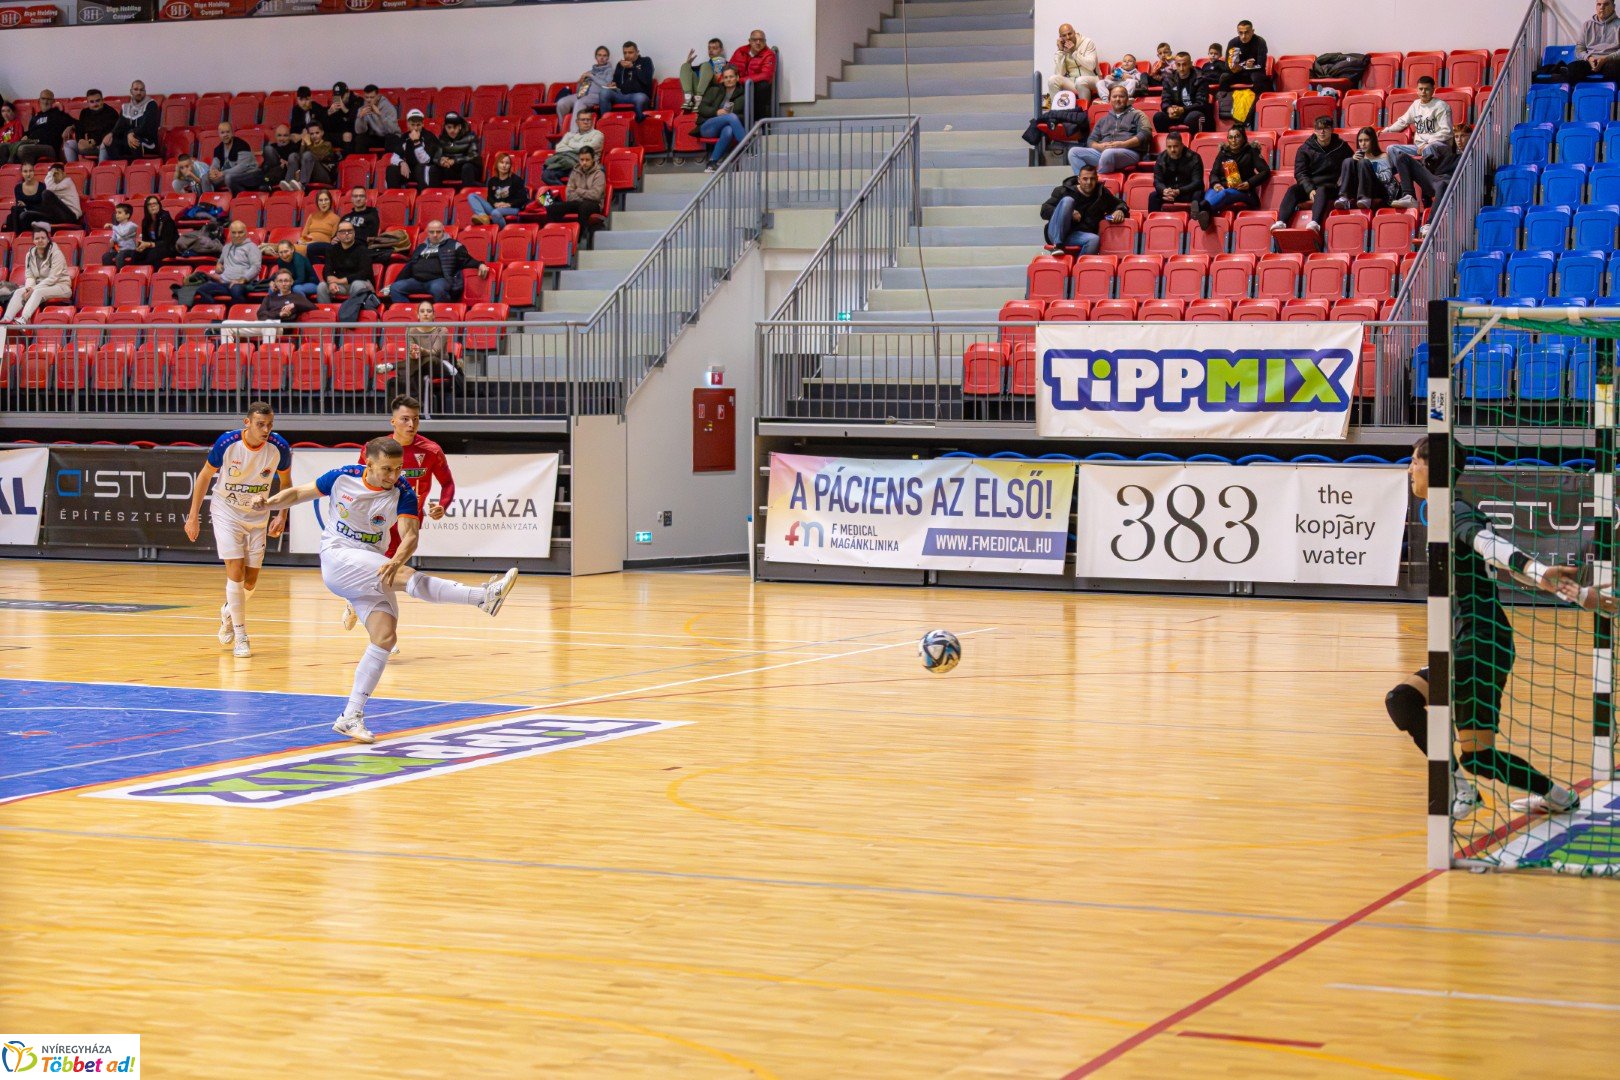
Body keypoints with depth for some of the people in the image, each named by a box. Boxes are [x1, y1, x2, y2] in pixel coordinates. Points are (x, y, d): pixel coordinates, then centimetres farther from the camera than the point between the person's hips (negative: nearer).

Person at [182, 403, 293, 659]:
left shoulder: (279, 447, -17)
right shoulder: (227, 443, -22)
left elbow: (285, 482, 2)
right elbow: (205, 476, -7)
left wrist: (282, 515, -8)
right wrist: (193, 516, -6)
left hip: (258, 517, 3)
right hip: (226, 512, -3)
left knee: (250, 580, 6)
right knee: (236, 570, -14)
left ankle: (229, 612, 39)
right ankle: (240, 636, -2)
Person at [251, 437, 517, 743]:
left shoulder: (403, 493, -10)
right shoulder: (343, 477, -8)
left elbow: (410, 534, -24)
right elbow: (299, 493, 6)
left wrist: (397, 559, -45)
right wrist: (268, 502, -12)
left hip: (371, 567, 4)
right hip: (336, 559, -4)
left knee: (385, 637, -10)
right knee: (406, 577, -28)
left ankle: (351, 717, -3)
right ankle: (484, 596, -41)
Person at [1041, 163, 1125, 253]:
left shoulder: (1102, 194, 13)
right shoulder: (1064, 191, 4)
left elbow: (1119, 204, 26)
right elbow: (1044, 211, -1)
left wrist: (1119, 211, -1)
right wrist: (1067, 213, -16)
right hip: (1055, 235, -2)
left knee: (1094, 239, -34)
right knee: (1067, 200, -25)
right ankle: (1057, 245, -32)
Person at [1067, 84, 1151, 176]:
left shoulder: (1136, 115, 16)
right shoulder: (1103, 120, 31)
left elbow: (1145, 134, -1)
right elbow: (1091, 141, 23)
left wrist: (1123, 144, -13)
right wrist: (1099, 146, -3)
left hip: (1129, 152, -5)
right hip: (1102, 151, 5)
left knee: (1108, 153, -40)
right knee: (1074, 152, -15)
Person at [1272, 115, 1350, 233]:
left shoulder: (1341, 147, 7)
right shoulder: (1305, 149, 6)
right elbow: (1300, 173, -1)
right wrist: (1310, 190, -19)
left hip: (1331, 187, -2)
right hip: (1309, 185, 2)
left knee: (1321, 190, -36)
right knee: (1293, 189, -28)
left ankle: (1315, 223, -61)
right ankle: (1281, 222, -45)